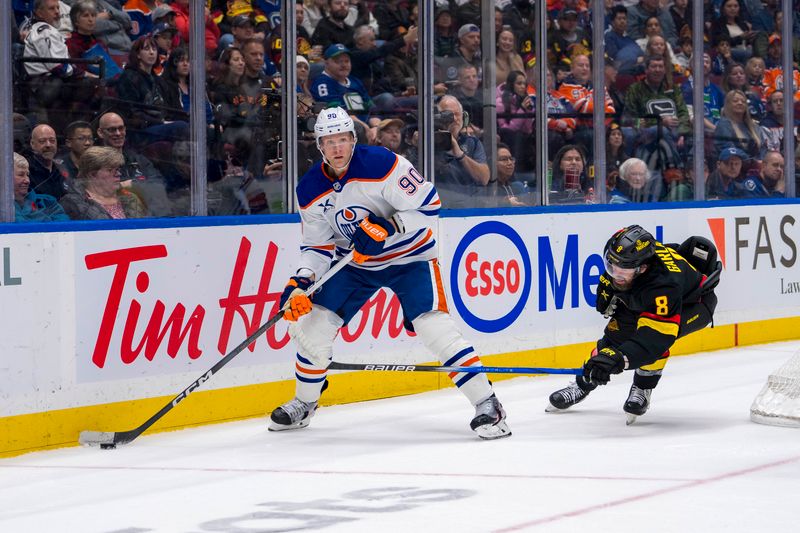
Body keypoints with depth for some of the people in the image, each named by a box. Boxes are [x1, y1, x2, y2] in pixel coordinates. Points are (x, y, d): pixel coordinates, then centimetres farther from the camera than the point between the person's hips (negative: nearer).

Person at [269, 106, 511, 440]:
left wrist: (388, 228, -32)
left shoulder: (383, 165, -24)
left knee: (434, 327, -22)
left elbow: (428, 205, -21)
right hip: (355, 263, 5)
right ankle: (303, 405, 19)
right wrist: (301, 282, -16)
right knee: (312, 323, -4)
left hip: (410, 256, -5)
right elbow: (318, 246, 0)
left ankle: (487, 405, -15)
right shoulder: (310, 191, -6)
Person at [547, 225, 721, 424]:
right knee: (616, 332, -5)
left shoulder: (664, 284, -46)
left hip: (692, 304, -7)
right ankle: (584, 383, 15)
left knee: (657, 337, -32)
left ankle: (642, 390, -12)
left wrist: (618, 358, -61)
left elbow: (653, 338, -51)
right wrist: (606, 292, -4)